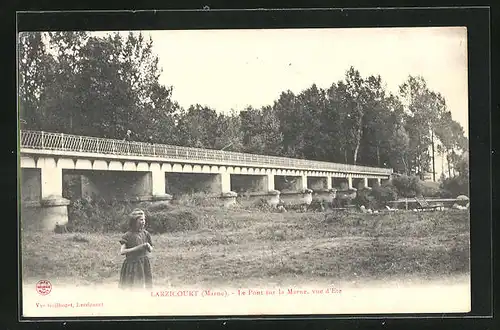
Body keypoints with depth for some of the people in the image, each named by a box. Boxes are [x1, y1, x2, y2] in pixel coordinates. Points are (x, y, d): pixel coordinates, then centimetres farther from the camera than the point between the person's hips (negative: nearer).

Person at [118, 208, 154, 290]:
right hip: (132, 265, -4)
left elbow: (151, 250, 13)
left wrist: (148, 246, -9)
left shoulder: (145, 234, 5)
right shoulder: (128, 235, -8)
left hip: (144, 264, 4)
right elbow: (122, 252, -14)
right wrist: (136, 248, -19)